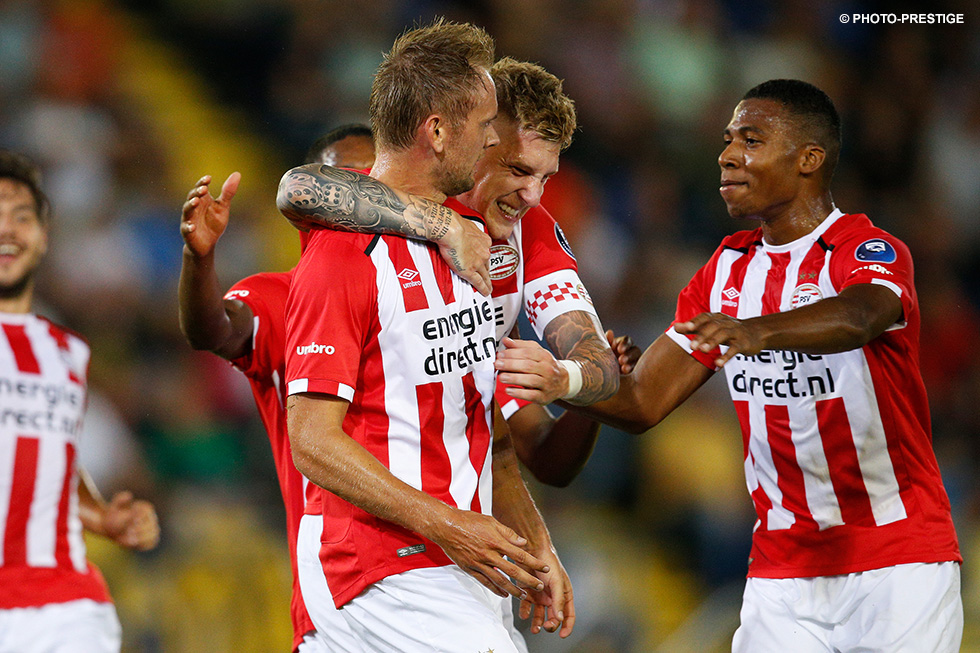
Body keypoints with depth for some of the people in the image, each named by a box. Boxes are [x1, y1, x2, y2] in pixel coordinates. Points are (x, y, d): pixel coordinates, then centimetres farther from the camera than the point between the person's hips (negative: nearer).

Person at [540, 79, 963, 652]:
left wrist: (760, 331, -52)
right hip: (781, 571, 5)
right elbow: (642, 404, 8)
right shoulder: (727, 270, 11)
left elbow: (858, 316, -34)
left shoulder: (871, 251, -9)